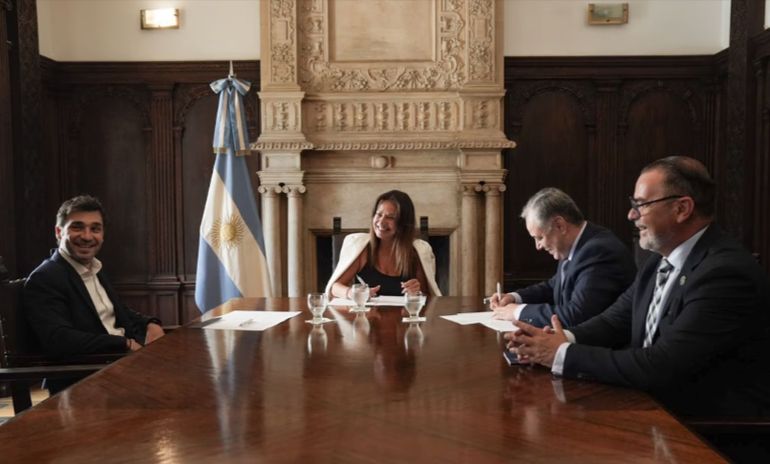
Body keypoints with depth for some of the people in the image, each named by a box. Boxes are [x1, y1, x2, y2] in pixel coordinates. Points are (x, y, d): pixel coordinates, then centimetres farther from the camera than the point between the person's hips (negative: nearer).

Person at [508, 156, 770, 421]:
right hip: (659, 412, 7)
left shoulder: (726, 273, -22)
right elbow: (614, 322, 6)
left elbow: (661, 366, -27)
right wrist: (563, 340, -14)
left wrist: (563, 355, -22)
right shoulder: (660, 262, 7)